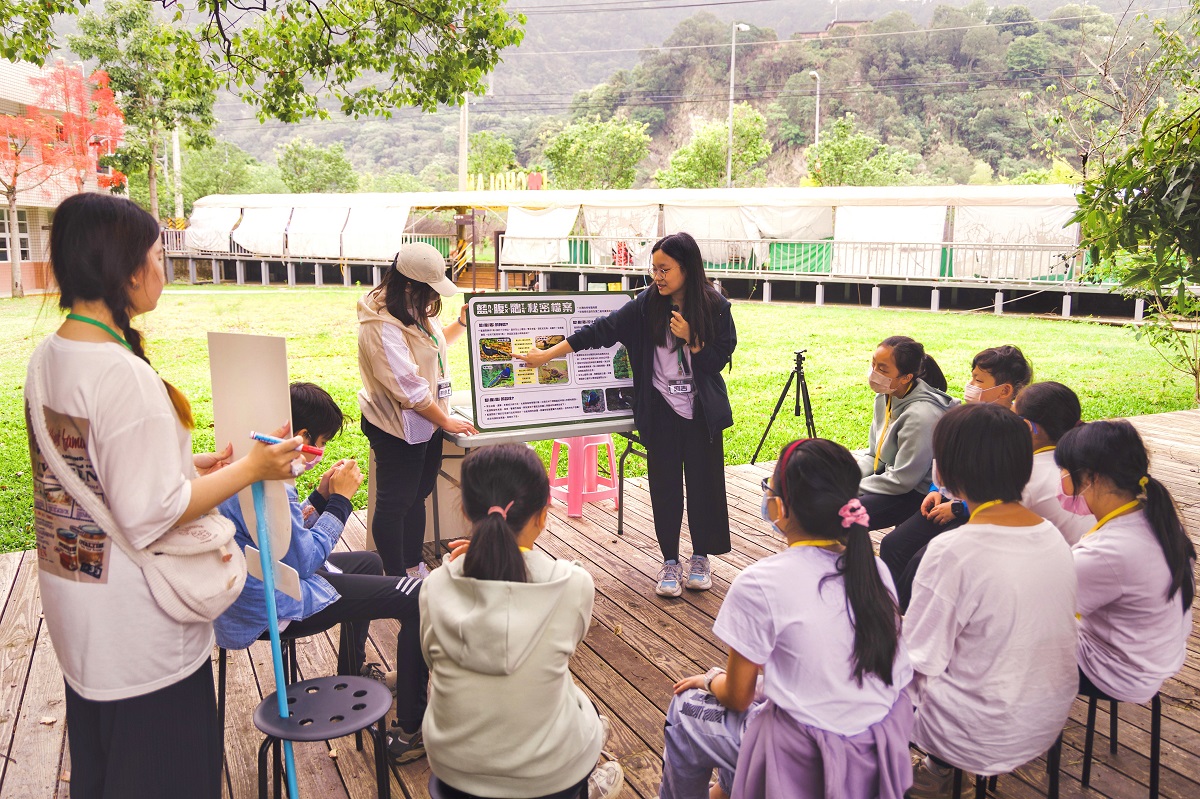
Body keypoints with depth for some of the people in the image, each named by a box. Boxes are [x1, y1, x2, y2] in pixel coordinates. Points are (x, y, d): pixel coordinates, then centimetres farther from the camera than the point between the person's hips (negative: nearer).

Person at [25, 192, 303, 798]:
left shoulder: (48, 356, 2)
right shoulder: (123, 373, -26)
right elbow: (151, 514, -26)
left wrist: (196, 464, 9)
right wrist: (251, 469, -16)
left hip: (72, 600, 9)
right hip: (138, 632, -9)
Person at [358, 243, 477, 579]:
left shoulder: (415, 310, 5)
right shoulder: (382, 325, -24)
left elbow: (433, 345, 26)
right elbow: (407, 387, -25)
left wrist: (462, 323, 10)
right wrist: (446, 421, -17)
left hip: (426, 423, 9)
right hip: (397, 428, -9)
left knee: (418, 495, 18)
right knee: (395, 503, 3)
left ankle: (414, 567, 32)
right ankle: (396, 580, 15)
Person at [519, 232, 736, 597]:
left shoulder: (714, 306, -7)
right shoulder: (646, 304, -4)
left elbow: (720, 358, -3)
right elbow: (601, 330, -4)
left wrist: (690, 339, -20)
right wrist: (546, 354, -6)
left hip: (702, 411, -1)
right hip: (661, 410, 1)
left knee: (704, 482, 6)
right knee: (665, 485, 4)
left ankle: (701, 558, 24)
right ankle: (670, 562, 18)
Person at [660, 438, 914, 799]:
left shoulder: (760, 584, -22)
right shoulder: (875, 567, -5)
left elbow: (737, 698, -10)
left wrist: (709, 680, 13)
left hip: (814, 768, -6)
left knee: (684, 711, 16)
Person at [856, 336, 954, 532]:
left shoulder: (920, 416, -28)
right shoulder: (886, 396, -1)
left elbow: (902, 481, -24)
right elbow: (873, 454, 9)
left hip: (918, 493, -9)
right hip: (892, 476, 9)